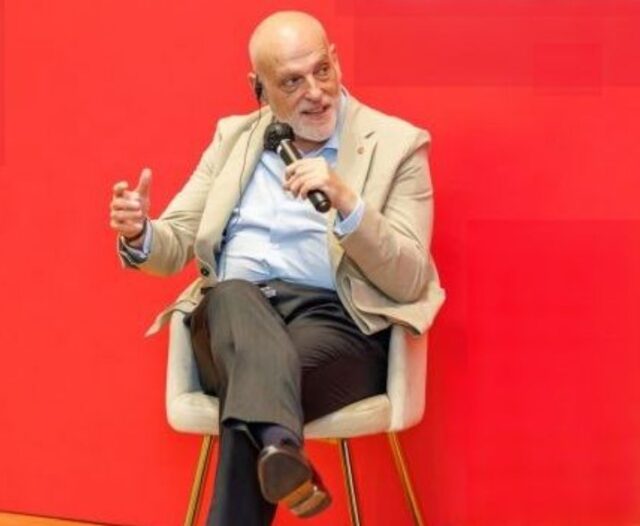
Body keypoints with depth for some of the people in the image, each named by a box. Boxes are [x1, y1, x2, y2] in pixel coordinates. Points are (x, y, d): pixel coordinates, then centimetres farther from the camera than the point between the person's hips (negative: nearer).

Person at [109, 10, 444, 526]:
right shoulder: (233, 137, 17)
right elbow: (175, 248, 14)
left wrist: (346, 202, -19)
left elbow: (409, 282, -3)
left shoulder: (397, 145, 5)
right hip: (230, 321, 3)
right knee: (234, 296, -36)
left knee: (256, 380, -37)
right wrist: (139, 233, -11)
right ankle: (279, 444, -57)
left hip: (336, 326, -2)